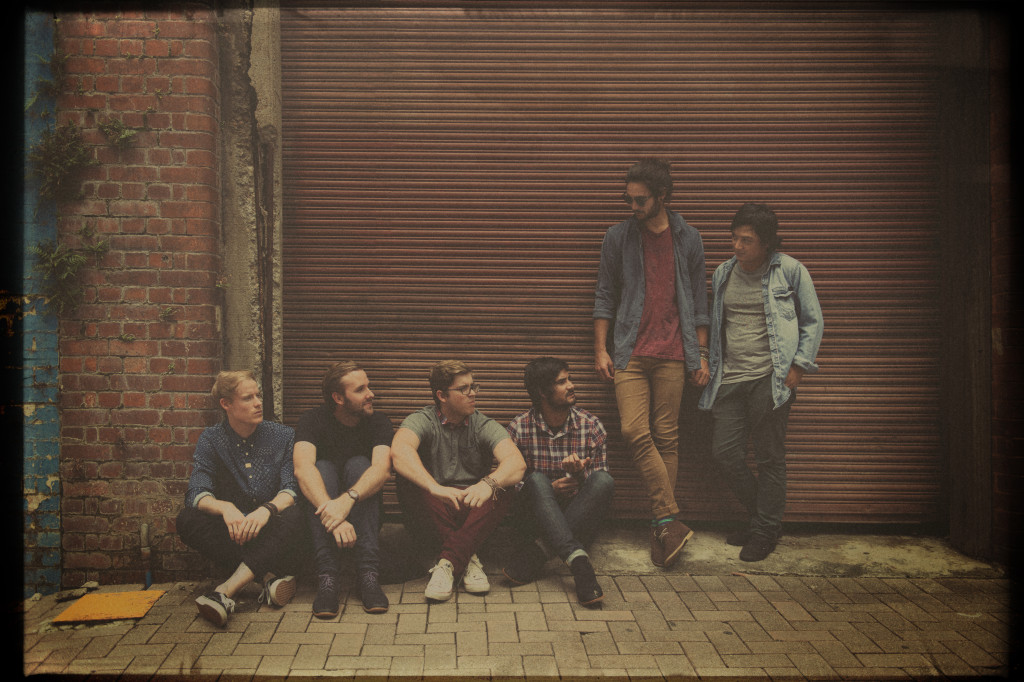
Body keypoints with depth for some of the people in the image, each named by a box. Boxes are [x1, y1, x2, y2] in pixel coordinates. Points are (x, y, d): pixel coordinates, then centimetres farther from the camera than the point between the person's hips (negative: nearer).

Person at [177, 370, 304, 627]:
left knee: (293, 517, -33)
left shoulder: (283, 436, 3)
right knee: (187, 520, -25)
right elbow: (196, 494, -10)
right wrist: (225, 508, -33)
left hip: (273, 537, -1)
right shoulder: (211, 440, 4)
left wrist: (267, 509, -33)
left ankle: (226, 591, -43)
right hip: (232, 538, 1)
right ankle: (269, 577, -30)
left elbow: (293, 488, -10)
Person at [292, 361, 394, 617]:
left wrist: (348, 499, -47)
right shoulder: (313, 421, -10)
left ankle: (368, 574, -35)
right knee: (323, 467, -27)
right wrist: (334, 517, -46)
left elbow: (382, 468, -27)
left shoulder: (379, 423, -7)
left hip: (364, 514, 1)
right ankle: (327, 575, -39)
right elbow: (303, 468, -30)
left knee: (358, 464, -25)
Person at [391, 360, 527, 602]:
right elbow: (399, 451, -29)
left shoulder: (485, 426, 1)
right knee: (409, 481, -29)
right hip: (432, 513, -1)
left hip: (474, 513, 1)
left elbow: (517, 463, -19)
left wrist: (489, 483, -41)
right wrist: (434, 487, -45)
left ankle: (447, 563, -33)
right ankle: (468, 558, -30)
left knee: (504, 488, -26)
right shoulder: (422, 421, -4)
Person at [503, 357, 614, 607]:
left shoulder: (591, 426, 0)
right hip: (534, 518, -2)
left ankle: (533, 554, -33)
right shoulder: (519, 429, -4)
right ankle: (578, 560, -45)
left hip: (578, 516, 2)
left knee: (604, 481, -27)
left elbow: (599, 487, 2)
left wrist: (578, 475, -21)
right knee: (537, 480, -32)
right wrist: (549, 490, -20)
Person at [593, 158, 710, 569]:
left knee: (666, 438, 1)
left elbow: (698, 301, 11)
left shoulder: (688, 240, 8)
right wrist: (600, 349, 2)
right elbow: (605, 296, 9)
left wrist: (701, 354, 7)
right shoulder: (617, 238, 7)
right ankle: (671, 521, -8)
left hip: (673, 354, 0)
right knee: (635, 432, -13)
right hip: (629, 353, 0)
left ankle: (661, 526, 8)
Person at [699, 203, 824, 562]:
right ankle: (759, 515, 24)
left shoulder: (790, 270, -1)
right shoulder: (723, 274, 12)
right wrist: (710, 367, 16)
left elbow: (813, 322, 4)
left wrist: (799, 366, -4)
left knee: (769, 457, 1)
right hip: (729, 380, 5)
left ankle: (766, 531, 15)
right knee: (725, 453, 2)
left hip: (770, 379, -5)